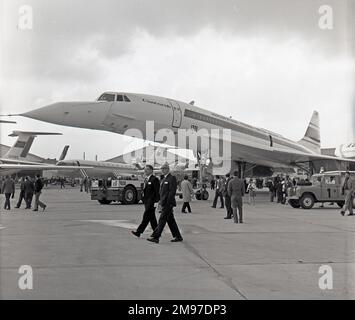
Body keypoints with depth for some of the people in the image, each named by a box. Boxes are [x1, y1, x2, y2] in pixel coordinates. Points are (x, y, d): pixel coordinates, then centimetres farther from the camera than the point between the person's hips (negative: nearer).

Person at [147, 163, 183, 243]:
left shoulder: (172, 178, -10)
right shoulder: (164, 179, 19)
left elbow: (172, 191, -17)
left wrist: (168, 202, -21)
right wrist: (160, 202, 14)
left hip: (168, 203, -9)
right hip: (164, 203, 10)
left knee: (162, 219, -9)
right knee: (170, 220, 11)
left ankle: (155, 237, -9)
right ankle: (178, 237, 16)